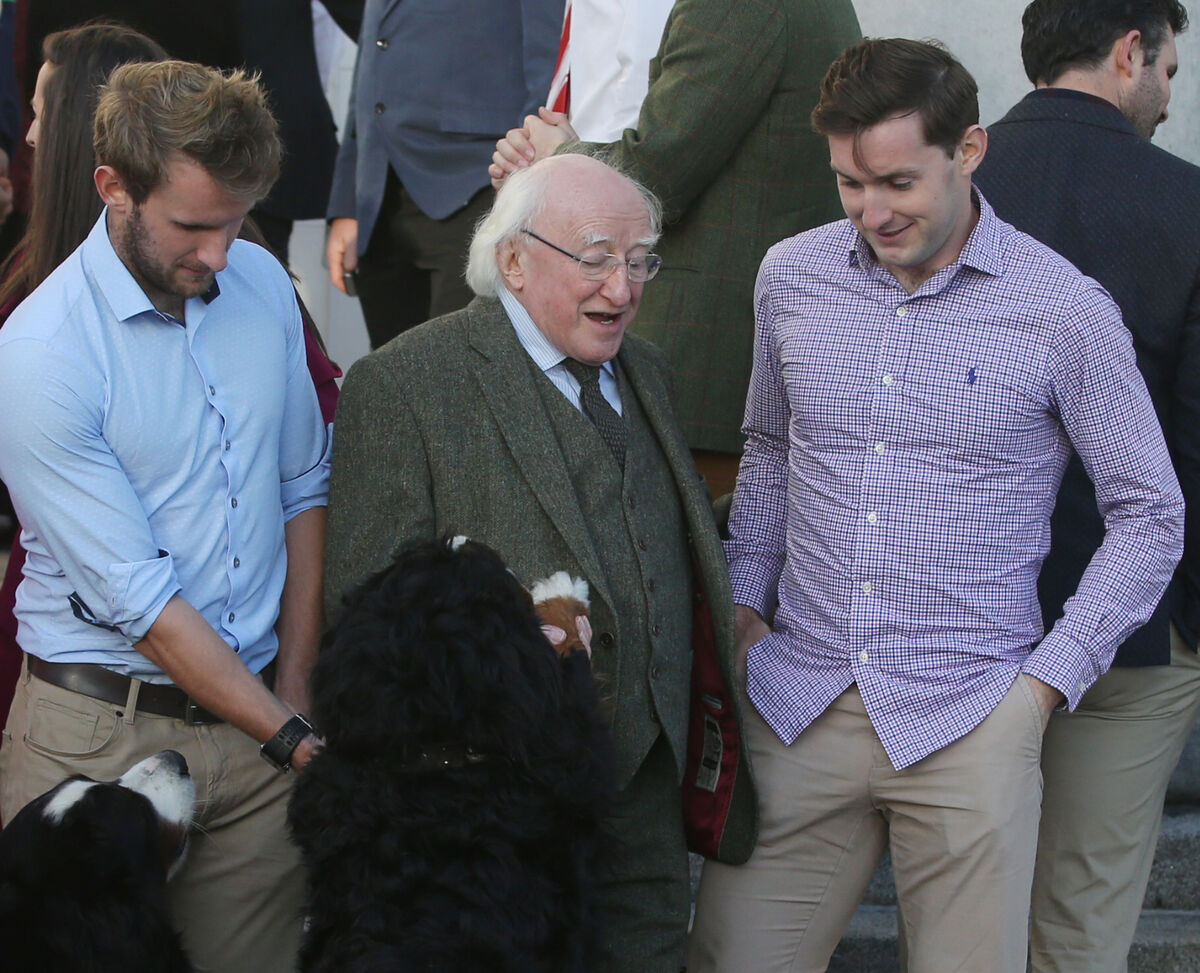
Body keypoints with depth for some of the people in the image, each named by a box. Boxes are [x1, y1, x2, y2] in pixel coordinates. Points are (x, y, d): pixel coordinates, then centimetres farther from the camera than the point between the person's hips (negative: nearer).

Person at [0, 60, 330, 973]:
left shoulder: (264, 283, 2)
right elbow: (138, 596, -16)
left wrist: (296, 691, 4)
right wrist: (290, 736, -14)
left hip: (262, 712, 5)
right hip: (103, 731, -4)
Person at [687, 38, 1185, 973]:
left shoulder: (1064, 311, -7)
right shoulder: (791, 276, 5)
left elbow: (1150, 514, 1)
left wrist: (1047, 680, -5)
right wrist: (745, 598, 10)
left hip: (968, 721, -3)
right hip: (798, 708, 3)